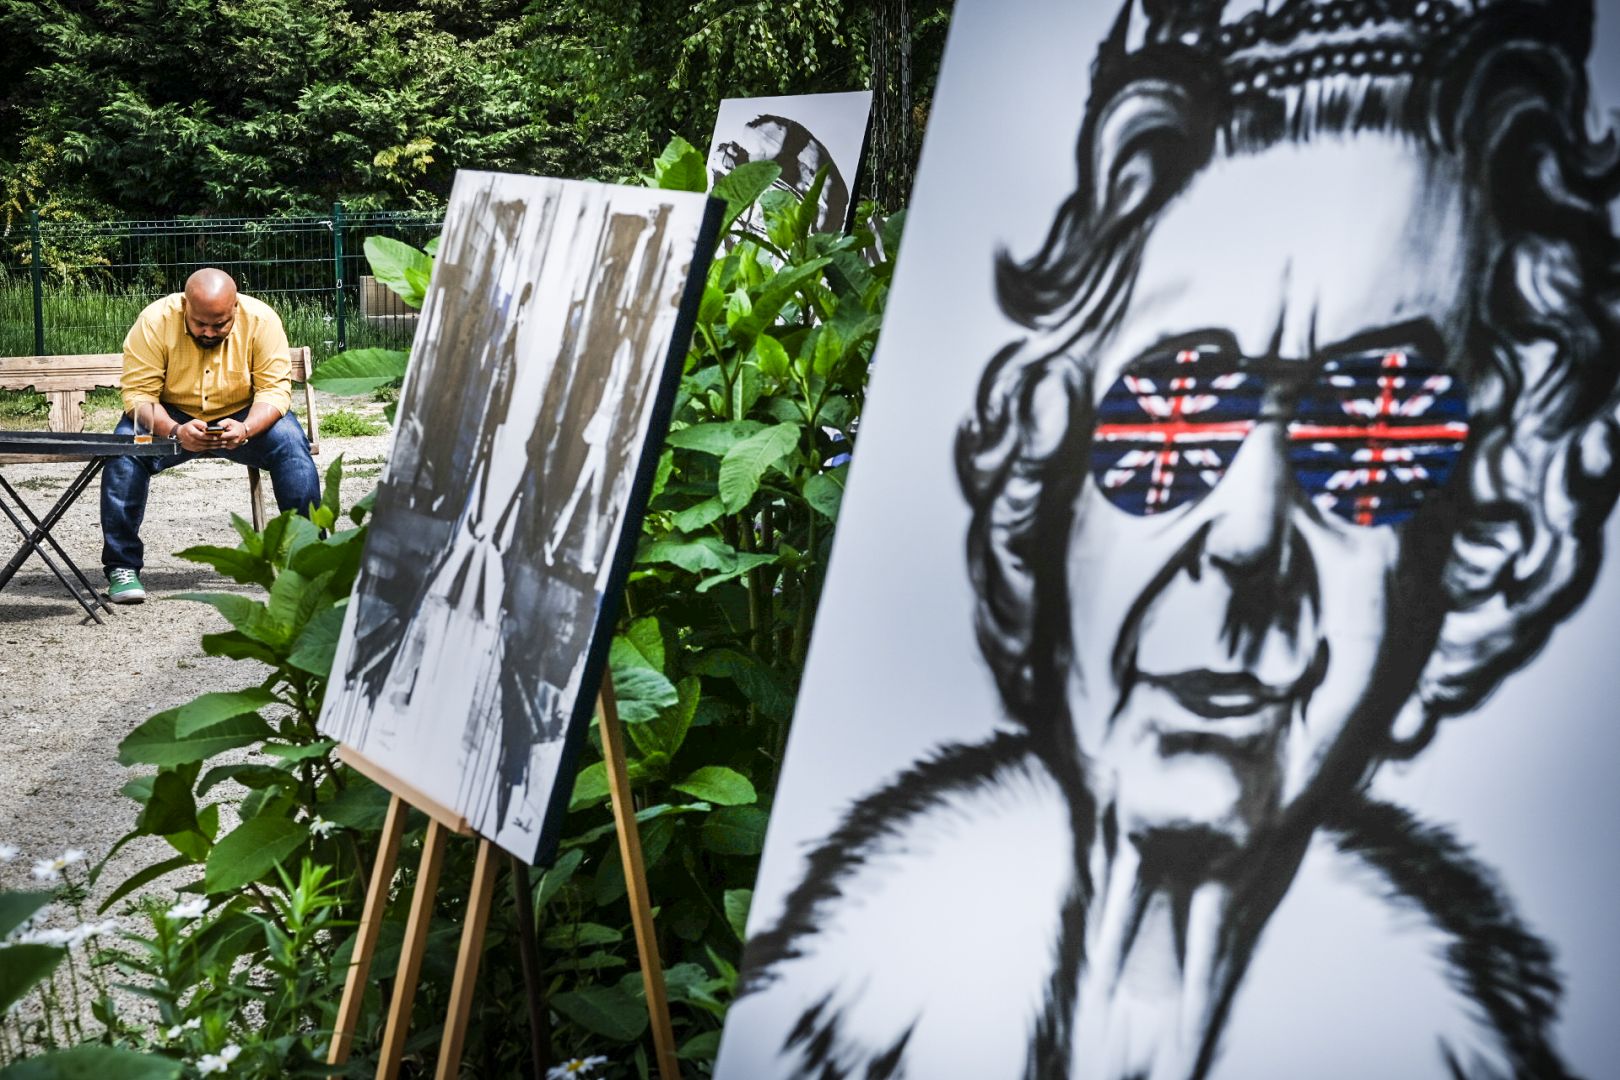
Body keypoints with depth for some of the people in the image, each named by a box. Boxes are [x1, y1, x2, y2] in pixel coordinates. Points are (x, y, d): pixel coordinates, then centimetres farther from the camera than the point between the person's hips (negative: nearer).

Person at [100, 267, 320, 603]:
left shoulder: (261, 319, -18)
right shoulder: (155, 321, -20)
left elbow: (275, 389, -17)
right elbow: (137, 393, -20)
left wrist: (245, 429, -37)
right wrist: (175, 431, -39)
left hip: (242, 416, 0)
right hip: (173, 417, 0)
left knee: (290, 442, -28)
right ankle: (121, 568, -20)